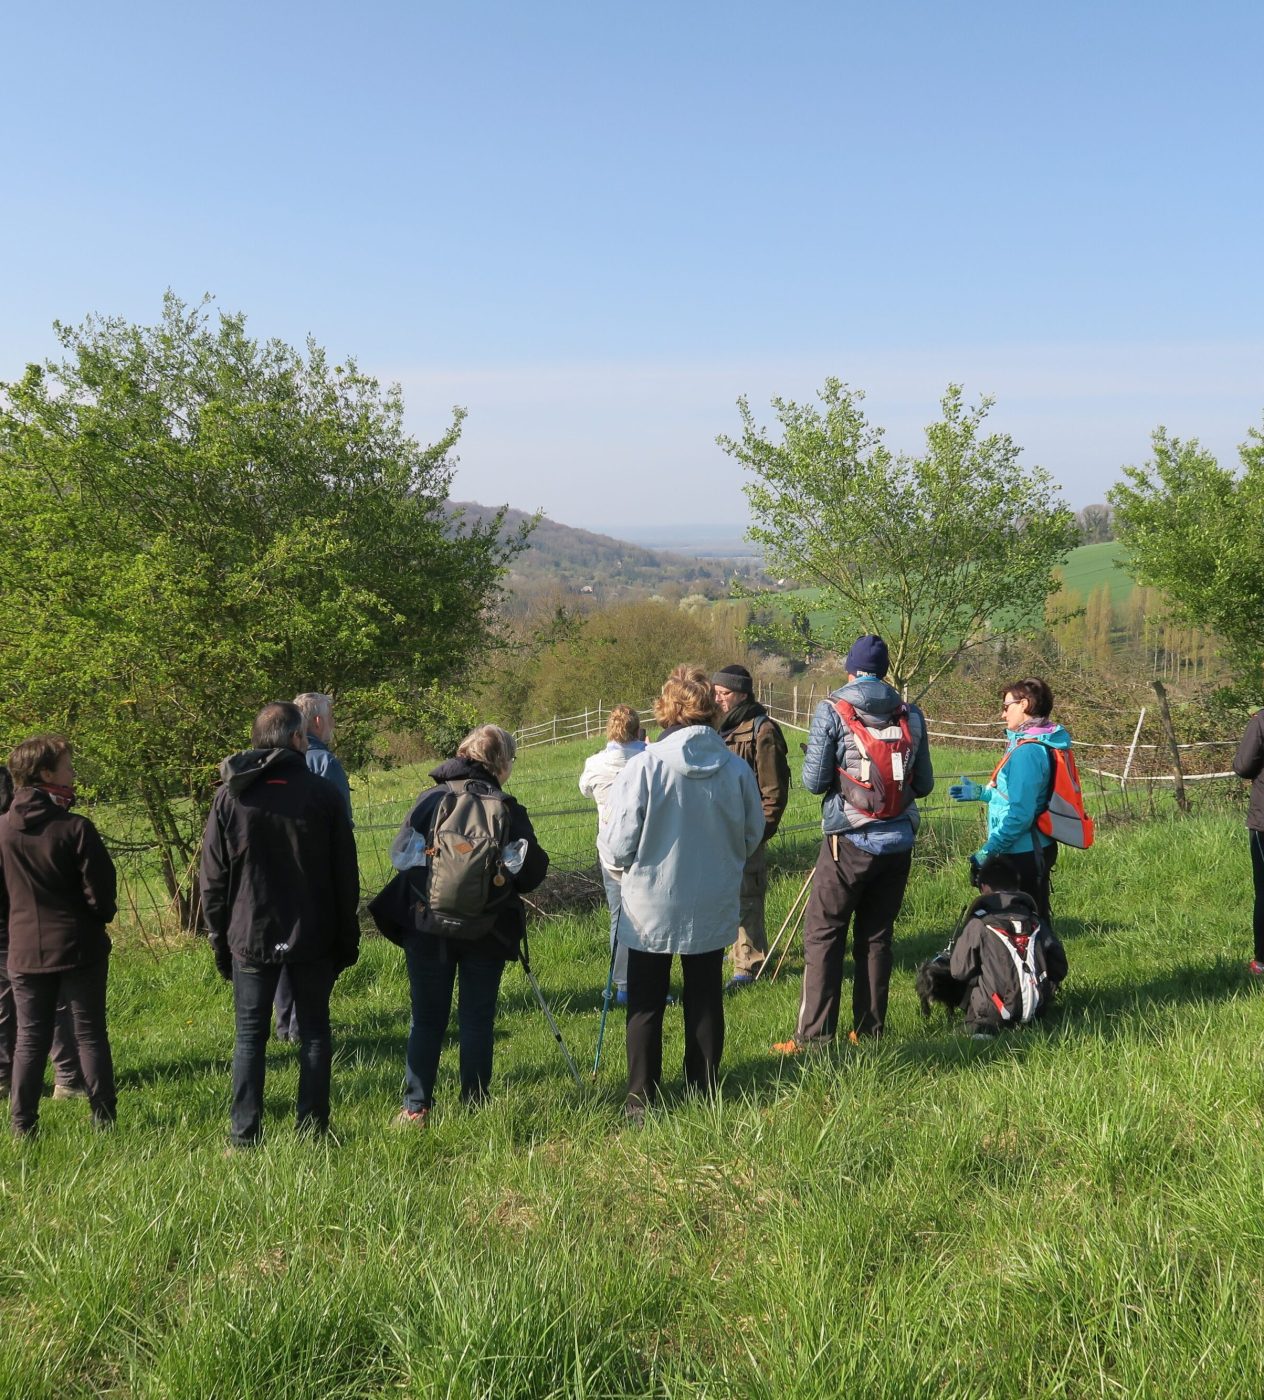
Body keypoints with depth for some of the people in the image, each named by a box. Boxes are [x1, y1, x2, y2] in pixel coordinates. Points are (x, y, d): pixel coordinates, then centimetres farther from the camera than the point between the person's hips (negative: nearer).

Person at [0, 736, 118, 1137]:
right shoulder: (76, 829, -16)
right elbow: (101, 894, -12)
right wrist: (98, 917, 10)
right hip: (79, 949, -3)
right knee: (90, 1035, 8)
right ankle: (103, 1119, 13)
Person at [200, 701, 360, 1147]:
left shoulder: (229, 797, -1)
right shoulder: (323, 794, -3)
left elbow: (213, 879, 1)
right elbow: (345, 877, -1)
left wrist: (219, 939, 9)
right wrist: (348, 939, 7)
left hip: (250, 938, 0)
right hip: (312, 939, 0)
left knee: (249, 1036, 8)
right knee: (314, 1034, 9)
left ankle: (245, 1136, 6)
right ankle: (312, 1130, 11)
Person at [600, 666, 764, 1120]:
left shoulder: (645, 766, -19)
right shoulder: (737, 769, -9)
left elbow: (617, 847, -15)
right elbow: (752, 838, 5)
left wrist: (615, 853, 8)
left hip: (651, 909, -2)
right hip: (713, 908, 3)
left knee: (645, 1005, 11)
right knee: (705, 1001, 16)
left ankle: (641, 1099, 16)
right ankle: (703, 1093, 25)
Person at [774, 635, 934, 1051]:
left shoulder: (832, 712, -6)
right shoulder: (910, 715, 5)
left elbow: (813, 781, -7)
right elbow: (924, 784, 9)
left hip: (850, 841, -4)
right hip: (898, 841, 4)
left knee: (823, 934, 1)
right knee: (877, 935, 12)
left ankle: (813, 1034, -1)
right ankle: (870, 1028, 17)